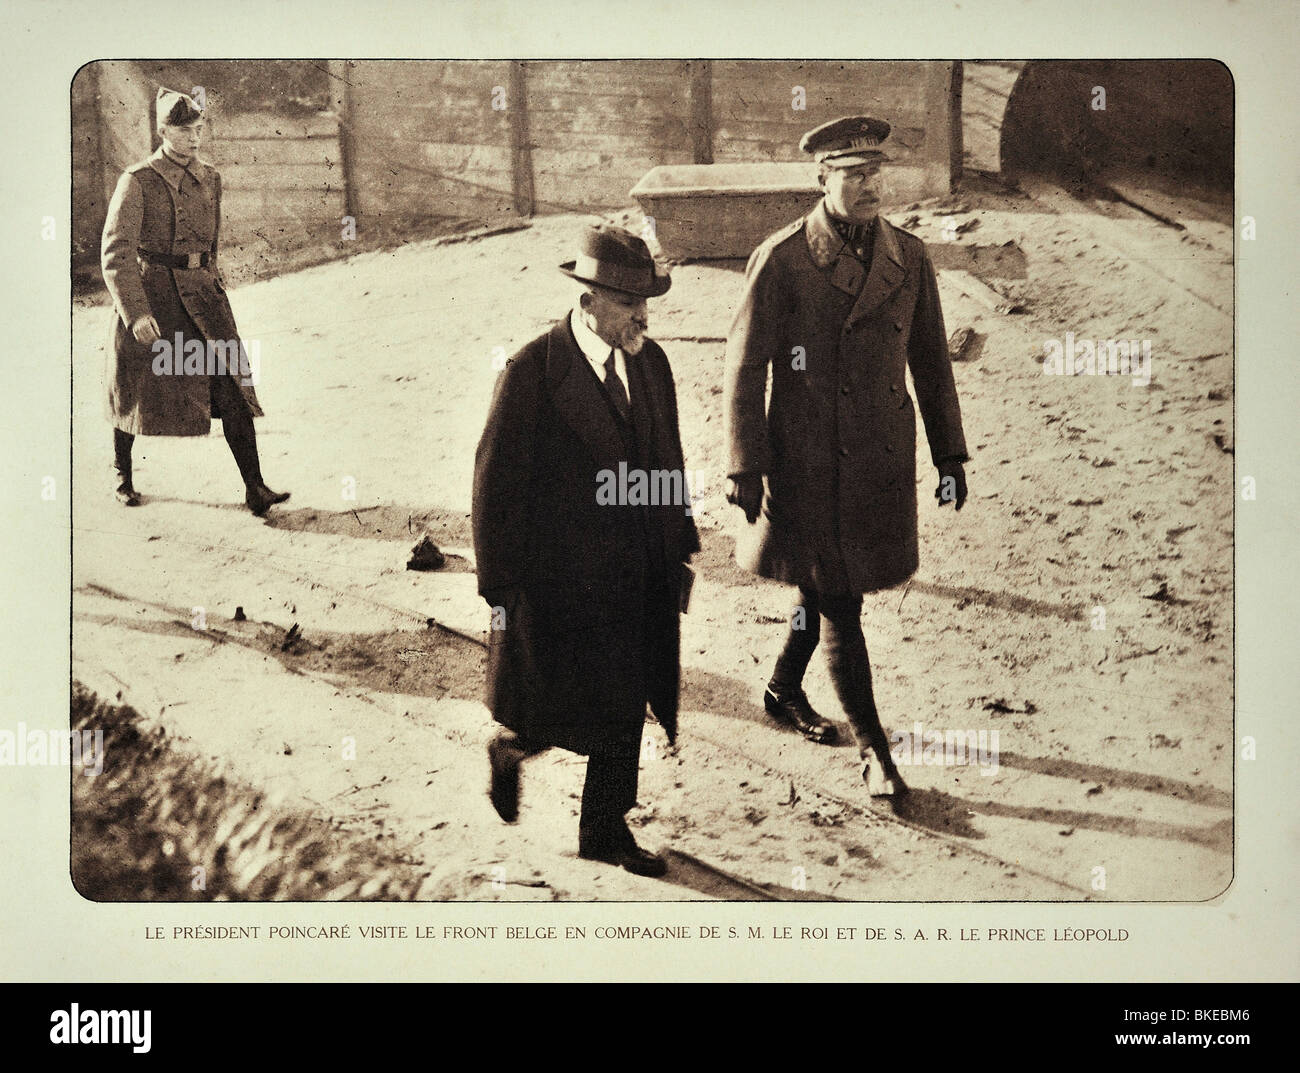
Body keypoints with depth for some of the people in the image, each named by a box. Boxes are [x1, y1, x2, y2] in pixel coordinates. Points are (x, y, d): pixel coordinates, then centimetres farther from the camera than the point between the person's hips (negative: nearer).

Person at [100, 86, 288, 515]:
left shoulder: (209, 179, 7)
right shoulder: (137, 181, -10)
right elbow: (115, 254, -15)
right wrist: (136, 312, -24)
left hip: (200, 293, 4)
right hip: (149, 294, -4)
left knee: (232, 385, -8)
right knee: (136, 393, 10)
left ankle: (254, 489, -10)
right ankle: (122, 475, 33)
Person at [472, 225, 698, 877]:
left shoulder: (650, 363, 3)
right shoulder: (532, 373, -16)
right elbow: (496, 484, -13)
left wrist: (681, 547, 14)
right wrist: (500, 589, -11)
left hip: (639, 578, 6)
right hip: (562, 575, -6)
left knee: (625, 709, 14)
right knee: (554, 714, 2)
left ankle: (605, 830, 31)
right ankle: (509, 750, 37)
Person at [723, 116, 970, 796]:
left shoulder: (909, 260, 3)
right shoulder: (781, 260, -10)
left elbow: (931, 364, 11)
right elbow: (744, 366, -8)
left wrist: (950, 455, 11)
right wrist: (743, 466, -10)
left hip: (882, 461, 5)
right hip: (806, 462, -5)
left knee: (829, 588, 19)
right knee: (839, 604, 1)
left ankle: (785, 690, 44)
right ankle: (874, 751, 11)